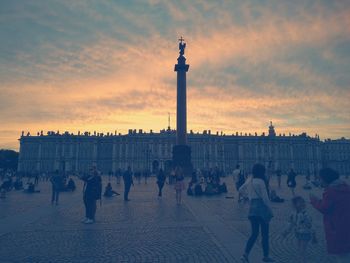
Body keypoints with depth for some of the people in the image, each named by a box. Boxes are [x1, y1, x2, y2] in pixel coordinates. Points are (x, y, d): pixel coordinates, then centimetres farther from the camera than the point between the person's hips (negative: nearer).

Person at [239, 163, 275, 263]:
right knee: (265, 234, 9)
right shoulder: (261, 181, -14)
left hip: (252, 209, 7)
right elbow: (265, 197, -15)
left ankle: (245, 254, 4)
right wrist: (270, 210, -6)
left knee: (254, 233, 13)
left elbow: (240, 189, 19)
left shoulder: (249, 181, 6)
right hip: (262, 209, -6)